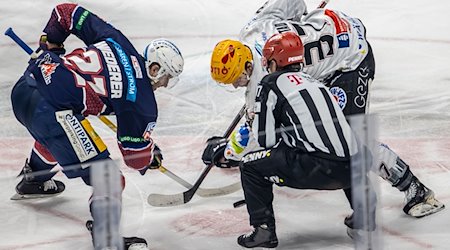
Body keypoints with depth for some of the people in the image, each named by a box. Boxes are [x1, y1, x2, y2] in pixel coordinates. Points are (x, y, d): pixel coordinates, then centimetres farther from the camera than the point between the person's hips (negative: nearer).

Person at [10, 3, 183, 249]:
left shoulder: (115, 39, 13)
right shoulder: (142, 102, -1)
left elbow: (66, 12, 17)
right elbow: (137, 157, 7)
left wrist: (49, 46, 28)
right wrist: (153, 156, 29)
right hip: (50, 109, -9)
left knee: (56, 133, 43)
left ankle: (34, 180, 64)